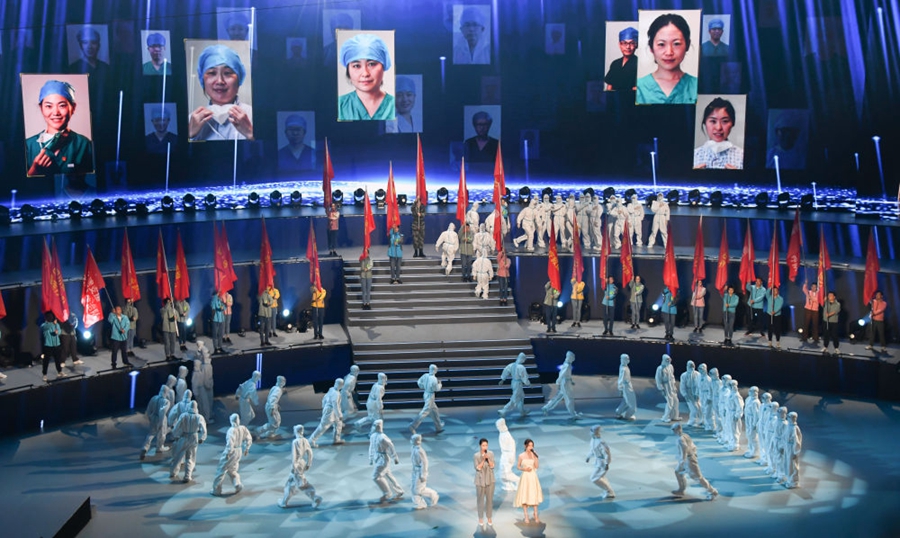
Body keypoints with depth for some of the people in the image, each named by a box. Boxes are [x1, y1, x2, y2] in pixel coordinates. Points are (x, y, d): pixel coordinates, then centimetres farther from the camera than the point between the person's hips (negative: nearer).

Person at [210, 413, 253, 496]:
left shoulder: (232, 430, -23)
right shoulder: (243, 428, -3)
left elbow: (230, 443, -29)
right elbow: (249, 439, 6)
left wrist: (228, 453, -19)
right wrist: (246, 449, 17)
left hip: (231, 452, -7)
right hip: (239, 451, 7)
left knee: (221, 470, 9)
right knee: (232, 470, 24)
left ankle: (216, 490, 18)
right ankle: (237, 484, 8)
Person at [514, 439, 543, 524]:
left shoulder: (534, 454, 2)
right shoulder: (521, 456, -2)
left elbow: (537, 466, -3)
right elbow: (517, 466, 5)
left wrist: (535, 457, -11)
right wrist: (524, 468, -12)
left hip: (533, 477, 1)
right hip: (525, 477, -1)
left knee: (534, 496, 2)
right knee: (524, 496, -1)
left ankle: (536, 516, 12)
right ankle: (526, 517, 9)